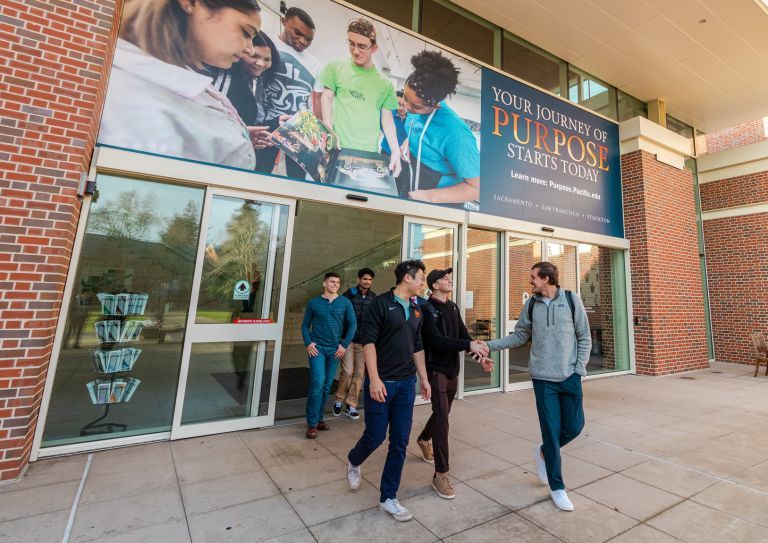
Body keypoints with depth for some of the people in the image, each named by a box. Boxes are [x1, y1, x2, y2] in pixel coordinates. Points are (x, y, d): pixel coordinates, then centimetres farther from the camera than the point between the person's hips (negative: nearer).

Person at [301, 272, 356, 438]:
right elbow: (305, 325, 5)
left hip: (335, 349, 2)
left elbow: (352, 325, 1)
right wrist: (308, 343, -8)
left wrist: (344, 344, -5)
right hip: (317, 348, -2)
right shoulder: (314, 303, 2)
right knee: (317, 383, -10)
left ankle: (319, 418, 26)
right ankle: (312, 423, 2)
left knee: (327, 385, 10)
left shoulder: (345, 303, 2)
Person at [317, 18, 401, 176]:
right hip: (338, 148, -1)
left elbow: (387, 119, 10)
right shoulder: (335, 67, 8)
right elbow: (326, 98, 6)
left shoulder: (385, 84, 11)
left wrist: (396, 151, -2)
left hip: (368, 152, 1)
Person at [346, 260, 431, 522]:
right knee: (375, 436, 5)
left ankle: (388, 498, 25)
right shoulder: (380, 304, -10)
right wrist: (374, 379, -20)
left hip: (407, 383, 6)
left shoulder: (416, 311, 10)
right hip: (382, 382, -6)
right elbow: (368, 341, -14)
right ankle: (353, 462, 39)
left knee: (400, 442, 8)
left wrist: (423, 378, 16)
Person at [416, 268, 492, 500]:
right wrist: (469, 345, -30)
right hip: (436, 369, -7)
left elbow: (463, 334, 6)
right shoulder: (427, 309, -16)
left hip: (453, 369, 8)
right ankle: (441, 475, 3)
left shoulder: (453, 307, 8)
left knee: (442, 412, 21)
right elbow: (437, 340, -26)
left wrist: (481, 354, -8)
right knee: (442, 416, -8)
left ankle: (424, 439, 49)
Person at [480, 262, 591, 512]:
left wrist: (580, 369, -5)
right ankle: (557, 487, 23)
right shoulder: (531, 305, 0)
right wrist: (490, 345, -4)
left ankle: (544, 452, 37)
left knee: (574, 426, 6)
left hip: (570, 377, 0)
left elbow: (584, 338, 1)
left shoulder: (572, 300, -4)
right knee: (551, 430, 4)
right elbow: (519, 336, 5)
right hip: (543, 378, 0)